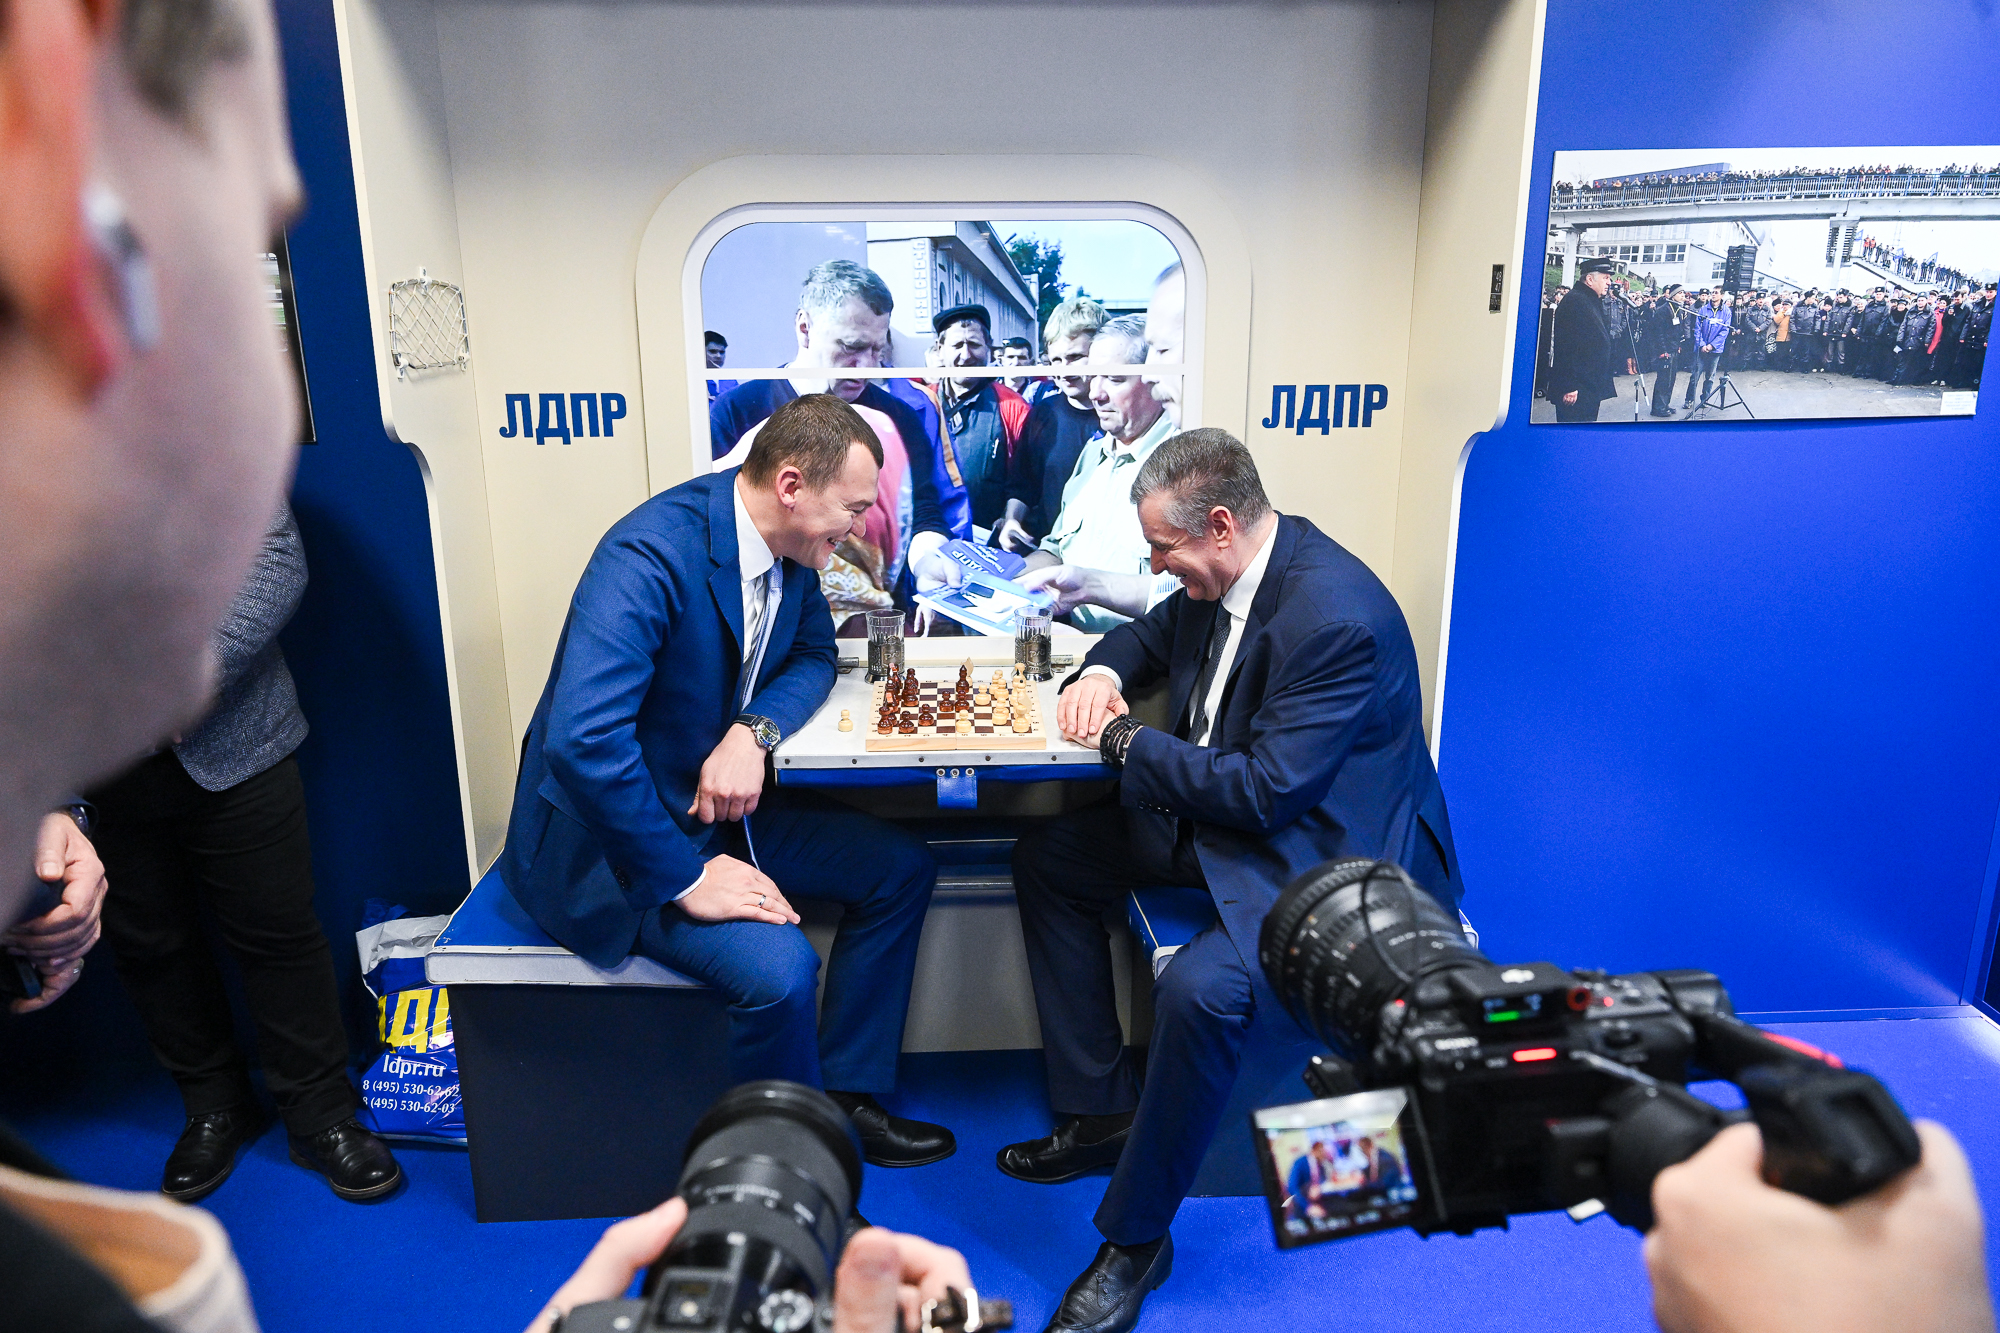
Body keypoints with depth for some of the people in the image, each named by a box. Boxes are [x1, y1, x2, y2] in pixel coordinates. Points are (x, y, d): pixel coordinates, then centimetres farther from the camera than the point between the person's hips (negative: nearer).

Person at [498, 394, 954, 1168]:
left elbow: (813, 653, 10)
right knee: (779, 966, -28)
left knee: (899, 868, 4)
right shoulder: (652, 555, -29)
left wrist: (753, 730, -13)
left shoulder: (790, 544, -4)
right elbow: (582, 738, -37)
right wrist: (687, 879, -30)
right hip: (609, 838, -8)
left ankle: (845, 1096, 16)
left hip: (714, 804, 9)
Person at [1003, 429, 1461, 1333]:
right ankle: (1101, 1112, 16)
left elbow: (1266, 790, -29)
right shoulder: (1220, 575, 0)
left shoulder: (1336, 616, -28)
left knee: (1199, 989, -35)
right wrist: (1102, 671, -3)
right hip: (1219, 813, 10)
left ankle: (1135, 1237, -7)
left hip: (1324, 853, -10)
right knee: (1046, 858, 10)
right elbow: (1152, 632, 21)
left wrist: (1125, 741, -18)